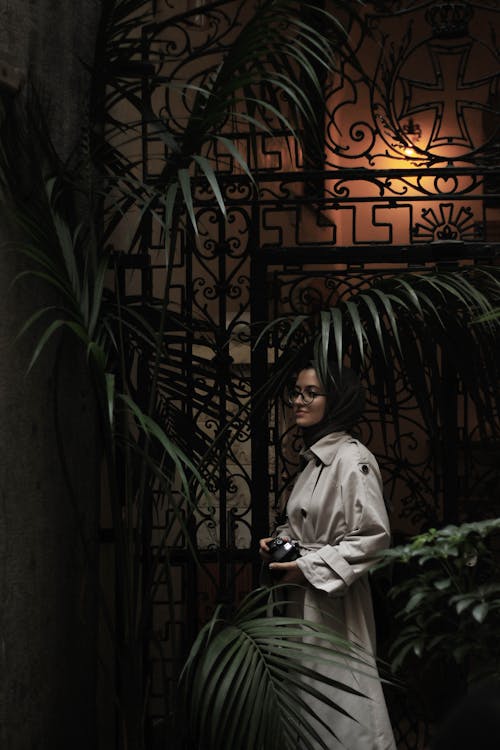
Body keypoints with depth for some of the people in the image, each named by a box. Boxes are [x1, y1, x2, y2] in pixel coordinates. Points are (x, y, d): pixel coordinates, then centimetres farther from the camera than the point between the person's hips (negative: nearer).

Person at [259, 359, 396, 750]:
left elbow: (373, 537, -21)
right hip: (303, 599, 9)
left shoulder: (352, 459, -15)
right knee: (309, 692, 14)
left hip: (334, 599, -9)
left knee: (342, 699, -4)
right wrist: (279, 541, 5)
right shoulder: (313, 460, 12)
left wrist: (307, 567, -19)